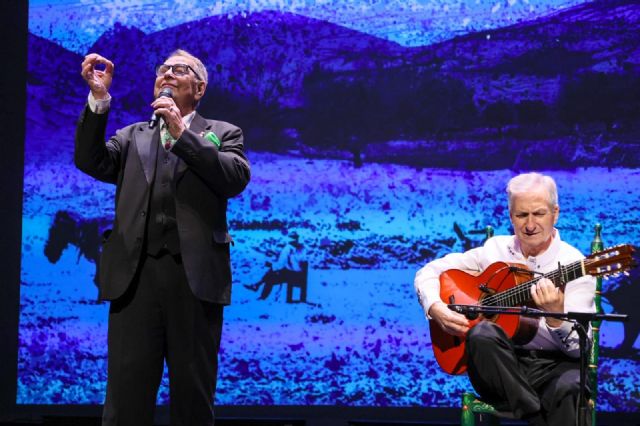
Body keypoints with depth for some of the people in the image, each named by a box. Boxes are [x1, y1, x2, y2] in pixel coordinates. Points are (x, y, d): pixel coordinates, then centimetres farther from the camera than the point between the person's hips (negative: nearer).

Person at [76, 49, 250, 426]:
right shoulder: (133, 136, 21)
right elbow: (91, 161, 5)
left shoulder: (223, 134, 14)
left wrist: (182, 133, -7)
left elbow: (236, 178, -4)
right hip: (136, 272, 2)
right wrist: (99, 99, -5)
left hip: (194, 273, -2)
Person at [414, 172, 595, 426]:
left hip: (555, 364, -4)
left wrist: (555, 317, -32)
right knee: (482, 333, -32)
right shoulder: (495, 250, 9)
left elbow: (581, 348, -10)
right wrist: (437, 309, -5)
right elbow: (428, 272, 16)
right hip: (504, 363, 4)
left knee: (570, 388, -40)